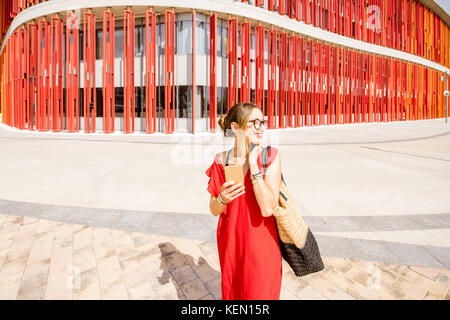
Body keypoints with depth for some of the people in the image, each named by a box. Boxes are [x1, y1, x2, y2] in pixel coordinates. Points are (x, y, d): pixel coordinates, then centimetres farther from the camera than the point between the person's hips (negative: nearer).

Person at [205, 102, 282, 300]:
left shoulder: (271, 156, -13)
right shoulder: (222, 160, -7)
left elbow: (268, 208, -23)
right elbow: (214, 210, 0)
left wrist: (253, 163, -24)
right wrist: (222, 199, -22)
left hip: (261, 245, -2)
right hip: (230, 243, 2)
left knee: (260, 294, 16)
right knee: (231, 293, 22)